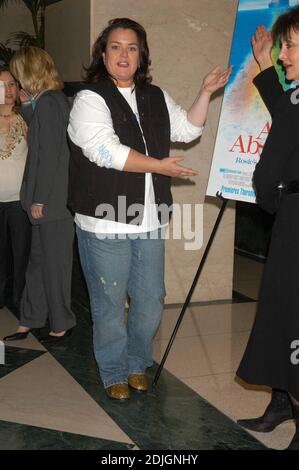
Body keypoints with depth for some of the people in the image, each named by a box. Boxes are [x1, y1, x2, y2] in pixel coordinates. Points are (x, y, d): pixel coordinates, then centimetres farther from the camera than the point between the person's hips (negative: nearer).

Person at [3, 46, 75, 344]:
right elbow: (41, 149, 11)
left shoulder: (47, 103, -15)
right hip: (47, 199, 9)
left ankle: (61, 324, 16)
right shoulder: (54, 100, 13)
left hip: (51, 201, -9)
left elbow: (49, 154, -18)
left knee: (54, 262, 2)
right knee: (38, 260, 15)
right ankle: (30, 321, 26)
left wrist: (39, 199, -16)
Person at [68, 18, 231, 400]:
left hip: (149, 222, 6)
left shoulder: (156, 98, 14)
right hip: (105, 224, -5)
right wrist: (160, 166, -12)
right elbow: (107, 151, -17)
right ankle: (114, 374, 23)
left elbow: (188, 129, 19)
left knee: (151, 302, 11)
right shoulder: (90, 99, -6)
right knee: (109, 304, 5)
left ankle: (138, 365, 32)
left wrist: (206, 93, 7)